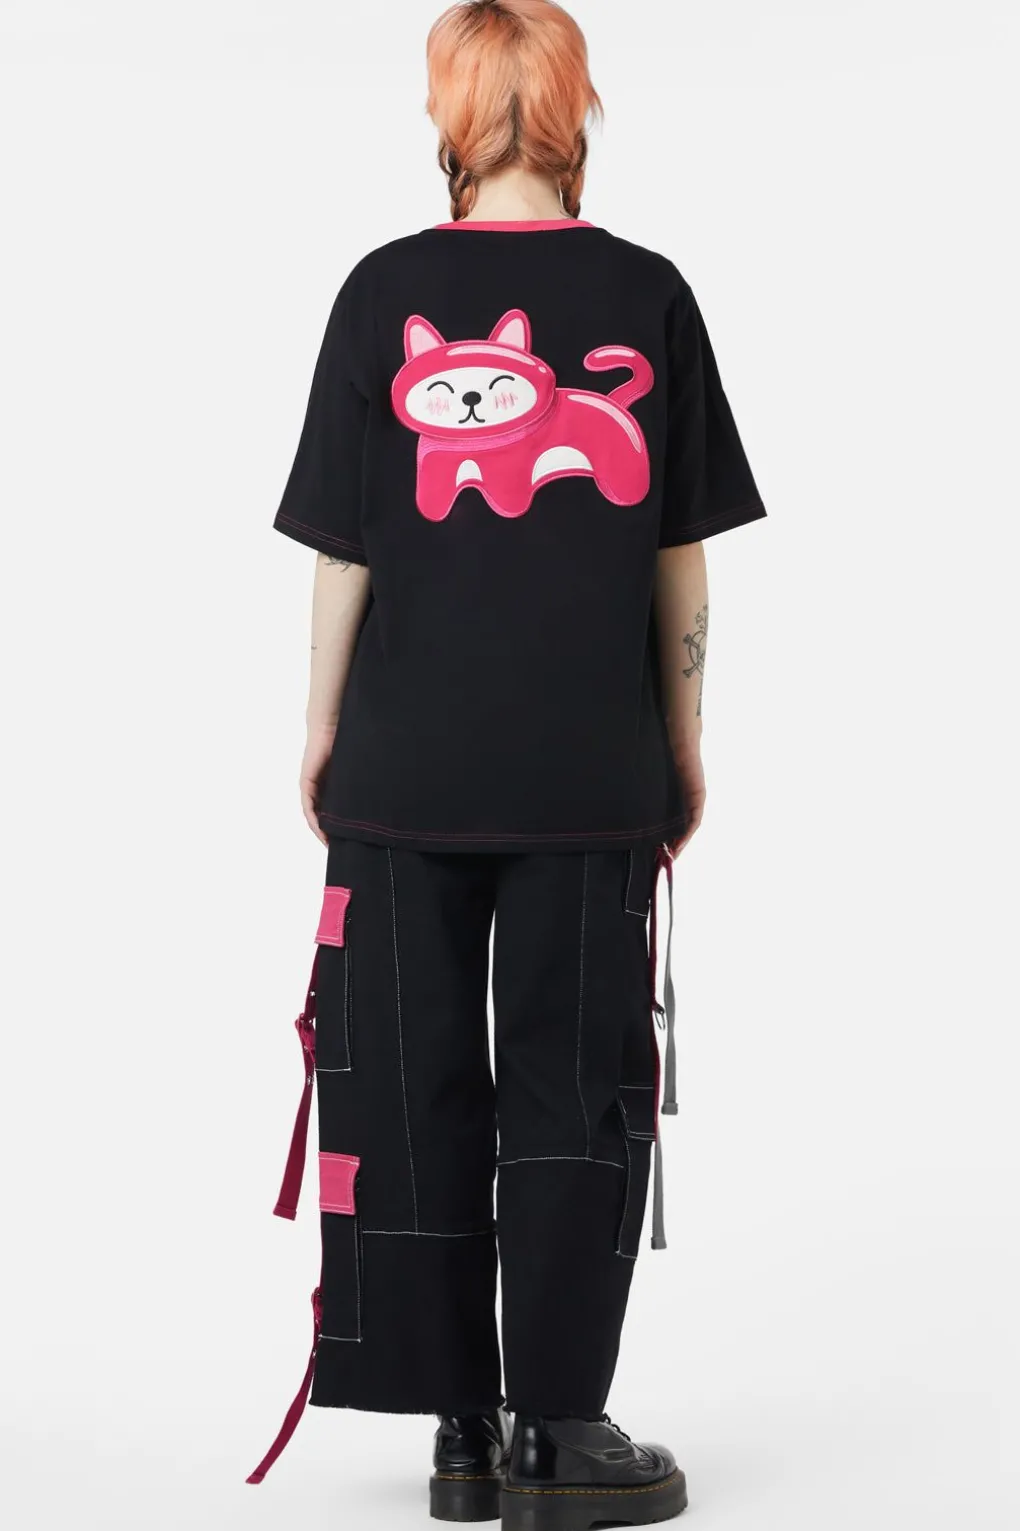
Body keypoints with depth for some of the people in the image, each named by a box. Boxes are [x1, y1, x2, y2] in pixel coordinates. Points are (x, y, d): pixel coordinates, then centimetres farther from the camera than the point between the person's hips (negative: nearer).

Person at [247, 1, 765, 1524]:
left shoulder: (387, 291, -3)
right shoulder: (648, 294, -1)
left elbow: (344, 547, -3)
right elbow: (682, 553, 2)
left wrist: (324, 734, 8)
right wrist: (683, 740, 11)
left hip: (406, 765, 0)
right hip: (592, 768, 0)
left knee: (415, 1083, 9)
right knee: (576, 1084, 8)